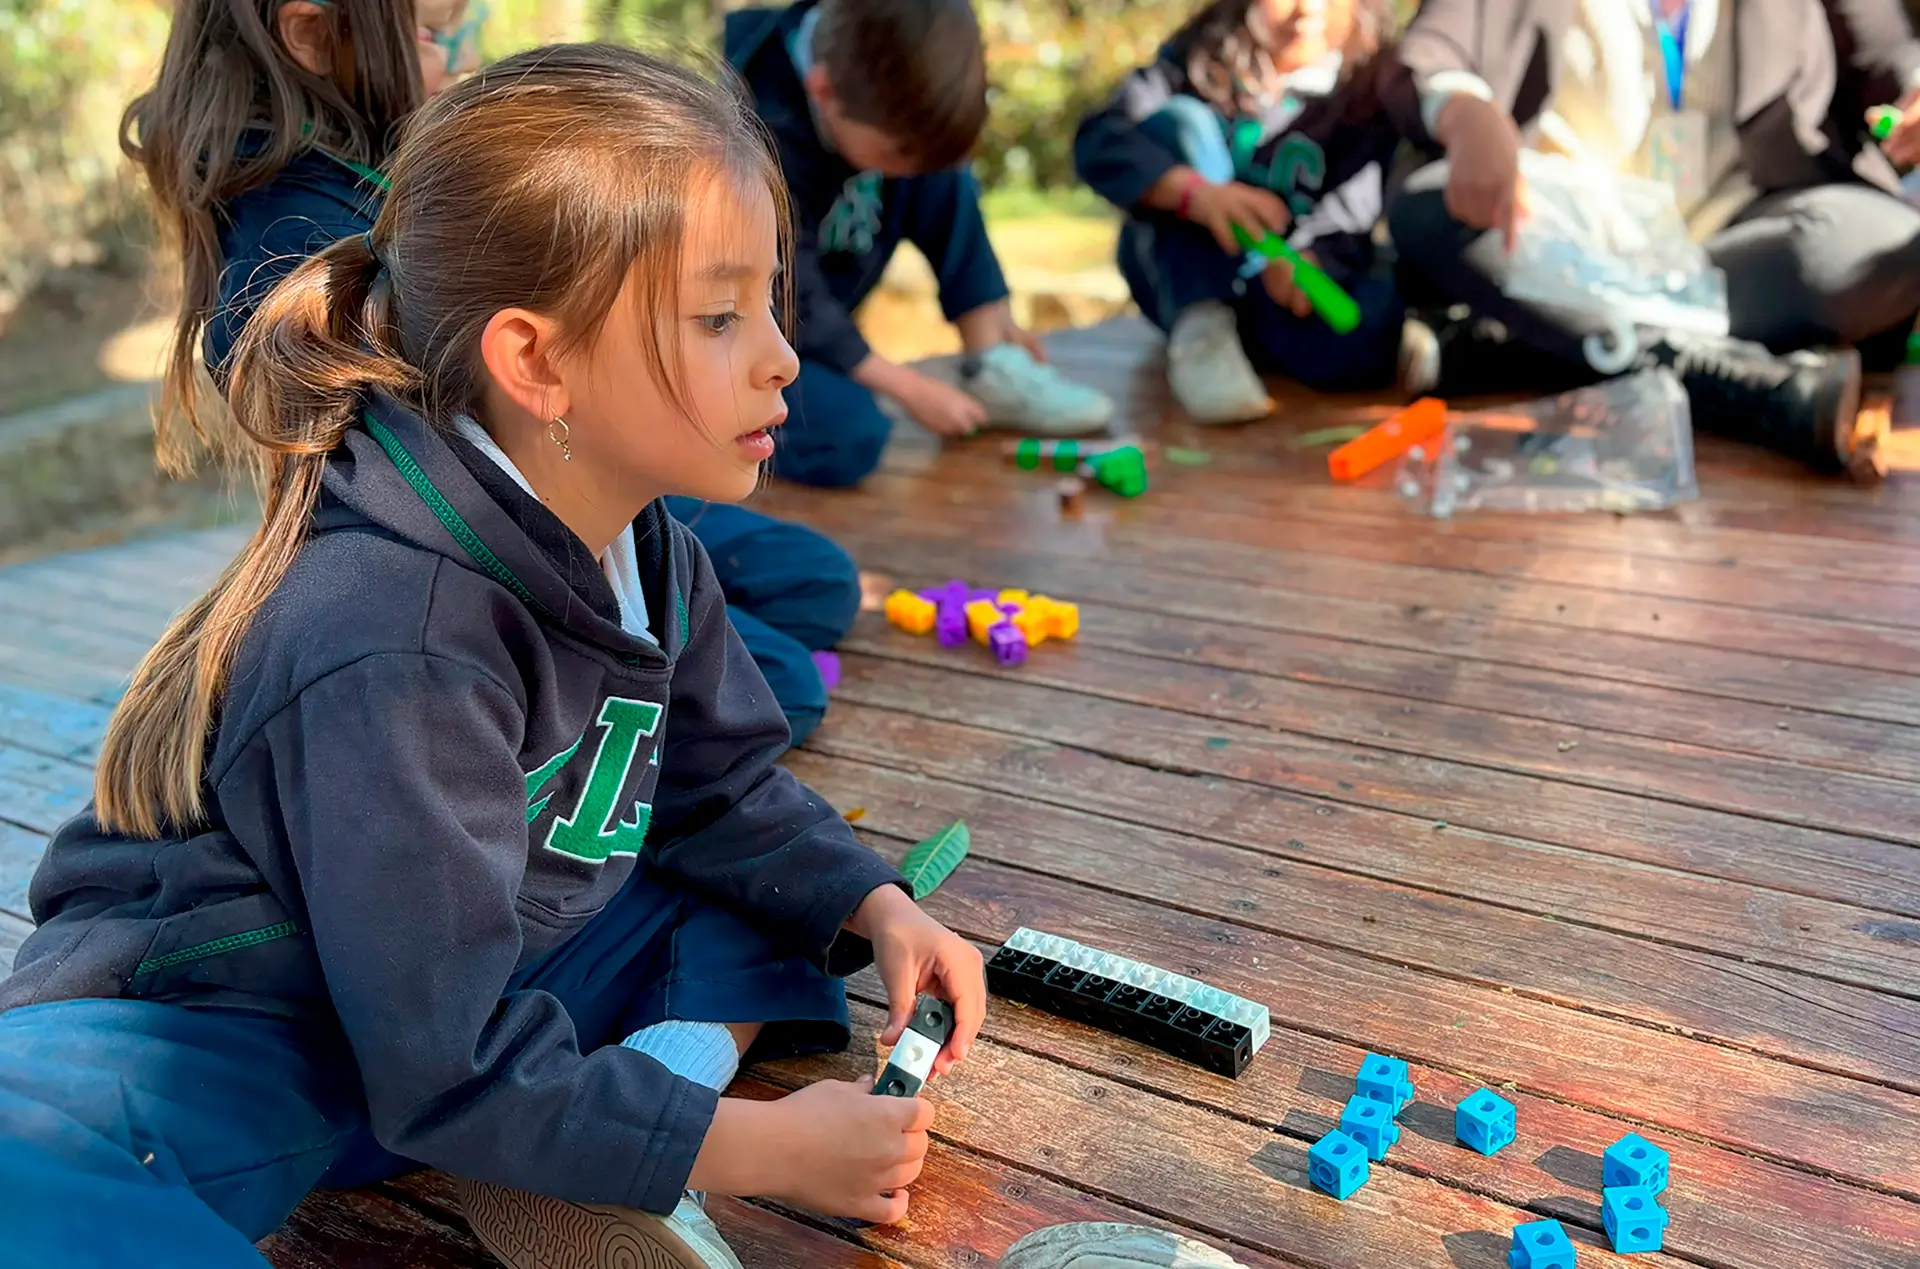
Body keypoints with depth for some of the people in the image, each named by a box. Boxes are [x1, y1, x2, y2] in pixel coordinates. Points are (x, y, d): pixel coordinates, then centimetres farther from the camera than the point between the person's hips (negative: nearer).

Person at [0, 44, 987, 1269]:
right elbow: (453, 1071, -28)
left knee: (794, 887, 1)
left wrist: (880, 910, -9)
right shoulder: (396, 650, -32)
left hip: (477, 978, 8)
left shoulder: (649, 548, -6)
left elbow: (727, 790, 9)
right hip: (206, 1033, -8)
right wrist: (762, 1148, -21)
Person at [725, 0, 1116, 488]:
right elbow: (792, 306, -27)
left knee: (939, 173, -10)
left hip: (815, 303, 8)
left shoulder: (867, 77, -14)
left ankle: (991, 373, -5)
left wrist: (995, 315, 5)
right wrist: (909, 388, -20)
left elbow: (927, 167, 3)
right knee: (851, 438, -32)